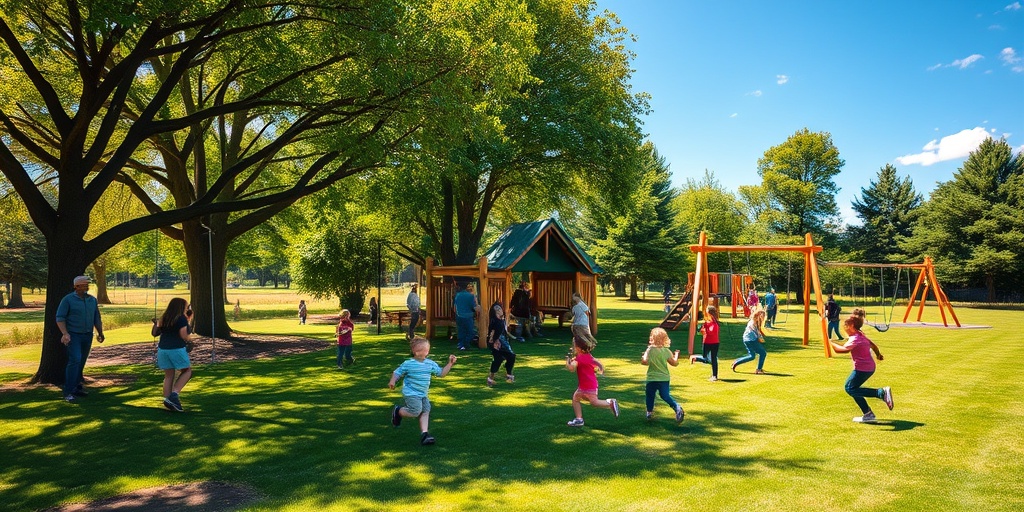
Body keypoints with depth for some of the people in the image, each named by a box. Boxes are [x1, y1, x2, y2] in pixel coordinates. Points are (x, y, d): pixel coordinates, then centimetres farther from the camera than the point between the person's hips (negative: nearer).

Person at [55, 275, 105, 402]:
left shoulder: (92, 300, 9)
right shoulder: (68, 299, -7)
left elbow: (97, 318, 16)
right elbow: (60, 318, -9)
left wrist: (100, 333, 9)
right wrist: (65, 333, -20)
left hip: (87, 336, 5)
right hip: (73, 335, -5)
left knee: (81, 362, 10)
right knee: (75, 360, -16)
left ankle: (76, 387, 21)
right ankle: (68, 392, -12)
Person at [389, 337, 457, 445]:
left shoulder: (430, 364, 5)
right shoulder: (408, 364, -11)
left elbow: (441, 373, 11)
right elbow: (397, 372, -2)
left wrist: (450, 363, 3)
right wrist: (392, 381, -19)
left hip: (423, 395, 6)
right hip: (411, 394, -6)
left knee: (425, 412, -2)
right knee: (416, 412, -14)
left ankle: (424, 433, 2)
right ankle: (397, 411, 11)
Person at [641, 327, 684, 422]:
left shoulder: (650, 350, -12)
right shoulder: (666, 351, -4)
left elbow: (644, 362, -19)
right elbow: (674, 363, -1)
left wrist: (642, 357, 3)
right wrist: (676, 355, 17)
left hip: (652, 378, -3)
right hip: (664, 378, 3)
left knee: (650, 395, 17)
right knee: (665, 395, 12)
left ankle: (649, 412, 25)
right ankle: (677, 408, -9)